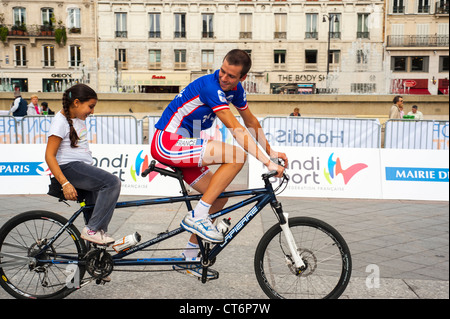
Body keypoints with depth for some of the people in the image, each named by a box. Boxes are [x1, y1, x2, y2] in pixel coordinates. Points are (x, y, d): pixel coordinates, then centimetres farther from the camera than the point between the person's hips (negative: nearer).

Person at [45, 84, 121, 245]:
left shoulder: (78, 119, 15)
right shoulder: (61, 121, -12)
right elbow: (49, 155, -17)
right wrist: (65, 183, -26)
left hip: (82, 168, 9)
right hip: (69, 168, -9)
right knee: (112, 182, -24)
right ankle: (92, 230, -19)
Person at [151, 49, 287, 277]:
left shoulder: (236, 89, 5)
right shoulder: (210, 86, -22)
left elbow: (251, 121, 19)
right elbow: (237, 130, -28)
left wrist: (271, 152, 19)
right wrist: (267, 162, -29)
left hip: (181, 147, 9)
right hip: (167, 143, -9)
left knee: (219, 198, 7)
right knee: (237, 156, -23)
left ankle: (189, 257, 18)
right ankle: (197, 216, -16)